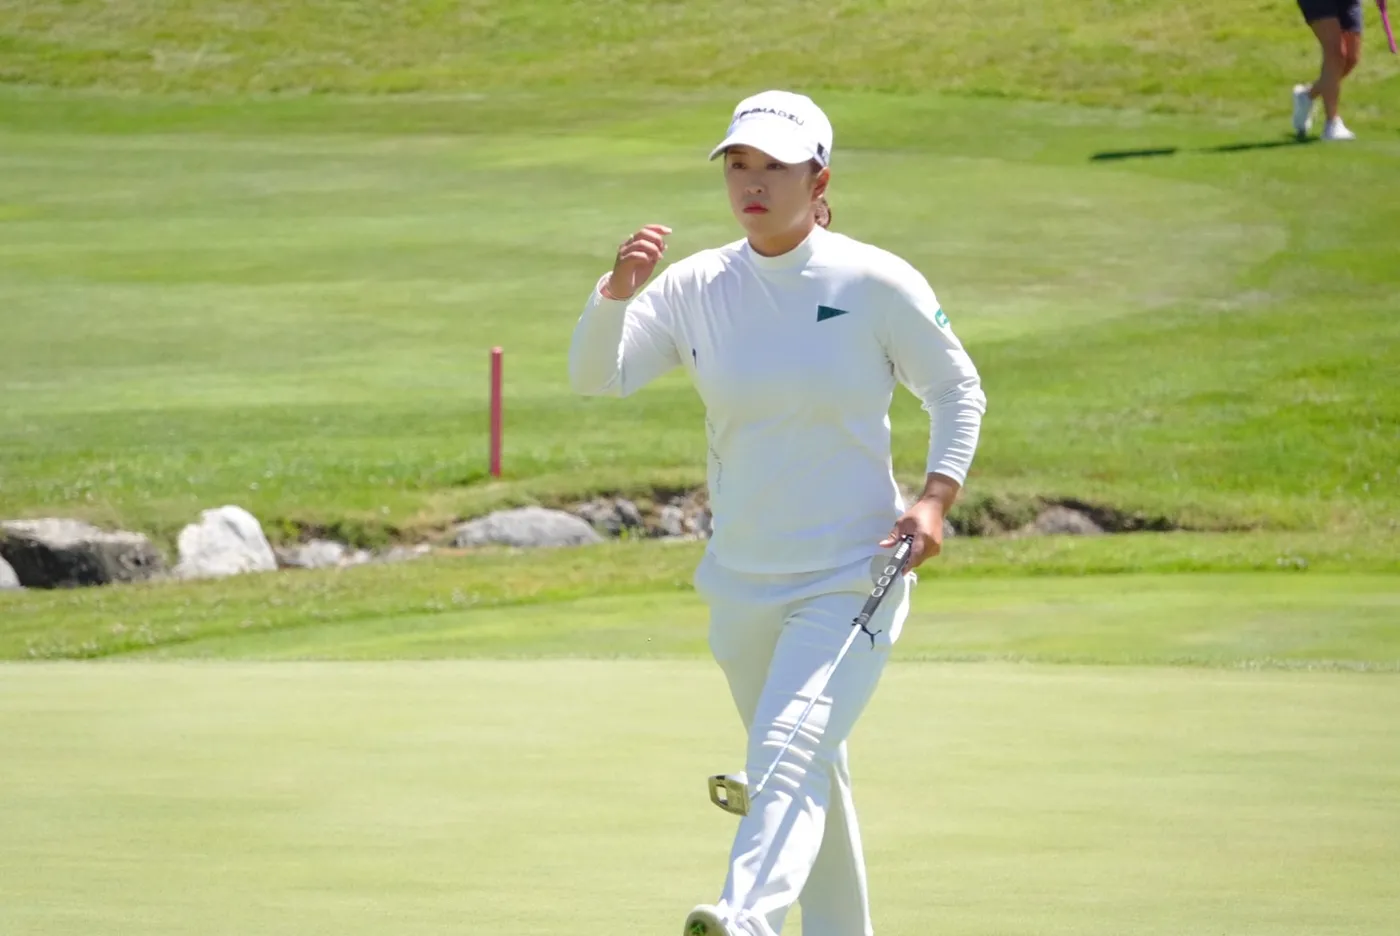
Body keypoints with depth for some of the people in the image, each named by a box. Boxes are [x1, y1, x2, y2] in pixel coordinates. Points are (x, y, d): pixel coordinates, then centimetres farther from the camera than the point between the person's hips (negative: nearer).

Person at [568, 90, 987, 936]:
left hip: (855, 575, -5)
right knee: (812, 776, 18)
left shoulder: (877, 284, -8)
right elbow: (596, 375, -8)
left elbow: (958, 390, 3)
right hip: (743, 586, 5)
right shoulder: (695, 288, 0)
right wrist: (616, 294, -28)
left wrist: (936, 497, -11)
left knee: (792, 751, -24)